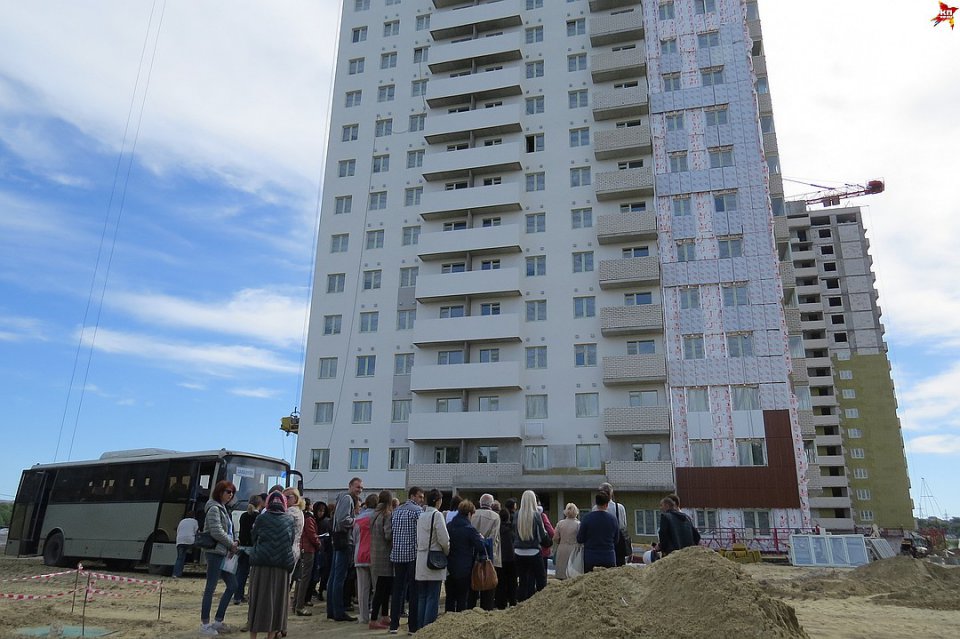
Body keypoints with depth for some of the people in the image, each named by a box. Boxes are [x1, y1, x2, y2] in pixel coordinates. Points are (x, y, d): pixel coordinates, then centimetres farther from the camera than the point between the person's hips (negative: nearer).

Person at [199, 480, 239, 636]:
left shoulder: (223, 509, 16)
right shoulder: (214, 508, -11)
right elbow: (217, 532, -20)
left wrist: (232, 544, 3)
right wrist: (232, 544, -9)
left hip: (224, 553, 9)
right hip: (215, 552, -9)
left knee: (232, 585, 11)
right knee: (210, 588, -2)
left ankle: (218, 620, 20)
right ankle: (205, 625, 6)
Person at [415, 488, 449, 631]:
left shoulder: (421, 515, 6)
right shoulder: (437, 515, -11)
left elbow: (416, 538, 8)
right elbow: (444, 539, -14)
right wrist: (447, 552, 3)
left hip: (420, 561, 6)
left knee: (421, 597, 13)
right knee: (433, 598, 0)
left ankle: (419, 629, 18)